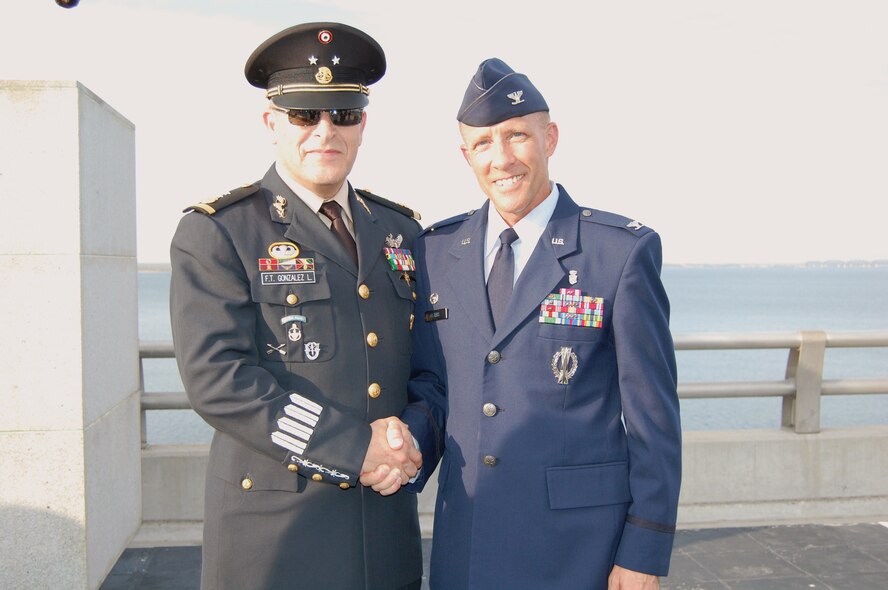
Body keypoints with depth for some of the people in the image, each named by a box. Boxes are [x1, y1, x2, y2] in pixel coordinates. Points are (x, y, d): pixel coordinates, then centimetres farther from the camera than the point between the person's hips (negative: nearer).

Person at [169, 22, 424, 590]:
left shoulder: (401, 230, 9)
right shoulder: (214, 234, -6)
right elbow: (216, 377, -16)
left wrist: (412, 438, -9)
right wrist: (357, 447, -19)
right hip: (275, 529, -4)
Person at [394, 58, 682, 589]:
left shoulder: (624, 251, -8)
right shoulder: (436, 251, 4)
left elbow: (653, 417, -7)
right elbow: (431, 384, 10)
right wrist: (406, 449, -11)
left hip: (579, 543, -3)